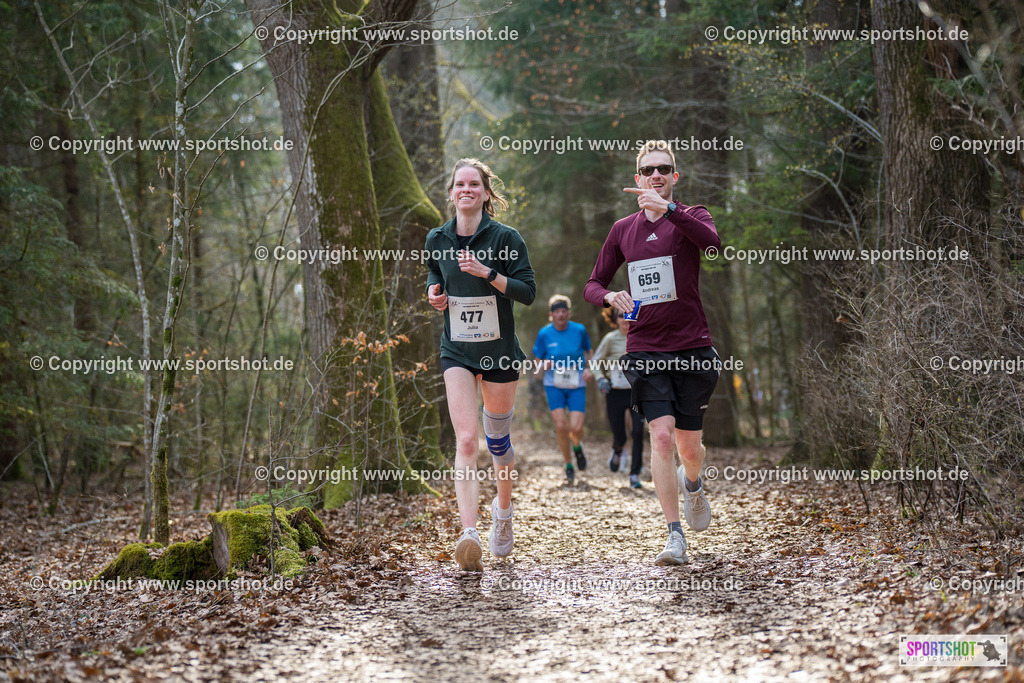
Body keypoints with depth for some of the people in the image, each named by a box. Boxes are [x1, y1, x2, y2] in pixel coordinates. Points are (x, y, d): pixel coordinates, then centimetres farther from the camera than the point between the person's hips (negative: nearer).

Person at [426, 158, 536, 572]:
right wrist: (434, 292, 0)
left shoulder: (505, 238, -7)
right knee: (466, 439, -15)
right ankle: (468, 533, -27)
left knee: (497, 439, 12)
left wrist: (486, 273, -22)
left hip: (499, 351, -1)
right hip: (456, 351, 1)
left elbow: (527, 292, -9)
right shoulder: (437, 240, 3)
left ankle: (503, 509, 41)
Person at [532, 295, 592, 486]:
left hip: (577, 386, 0)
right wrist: (546, 365, -17)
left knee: (576, 428, -11)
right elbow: (538, 360, 6)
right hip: (554, 386, 0)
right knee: (561, 426, -13)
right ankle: (568, 465, 8)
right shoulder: (544, 334, -4)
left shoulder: (579, 330, -3)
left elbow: (588, 352, 14)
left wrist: (589, 369, -4)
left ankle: (577, 447, 26)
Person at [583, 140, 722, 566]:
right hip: (644, 350, 1)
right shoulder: (623, 230, 10)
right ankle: (674, 536, -11)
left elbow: (715, 241, -24)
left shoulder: (690, 217, 0)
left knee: (689, 446, 7)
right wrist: (609, 296, -8)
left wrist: (667, 208, -35)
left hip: (692, 348, -1)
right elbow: (593, 284, 16)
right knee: (661, 436, -15)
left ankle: (692, 484, 44)